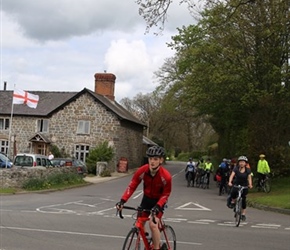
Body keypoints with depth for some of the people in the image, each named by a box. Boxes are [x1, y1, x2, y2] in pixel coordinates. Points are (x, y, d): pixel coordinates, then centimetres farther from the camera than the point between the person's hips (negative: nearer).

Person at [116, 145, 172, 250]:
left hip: (159, 200, -4)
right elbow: (132, 186, -18)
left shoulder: (166, 176, -30)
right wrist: (122, 201, -29)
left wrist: (158, 206, -35)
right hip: (147, 198, 4)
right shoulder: (142, 171, -23)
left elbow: (166, 194, -19)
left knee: (153, 224, -21)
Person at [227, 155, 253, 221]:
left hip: (244, 186, 1)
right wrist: (230, 182, -38)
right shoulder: (236, 169, -9)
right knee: (234, 192, -33)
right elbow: (232, 175, -21)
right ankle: (232, 202, -3)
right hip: (236, 184, -1)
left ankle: (243, 214, 12)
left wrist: (250, 184, -32)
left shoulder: (248, 170, -6)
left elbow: (249, 178, -13)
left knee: (243, 200, 1)